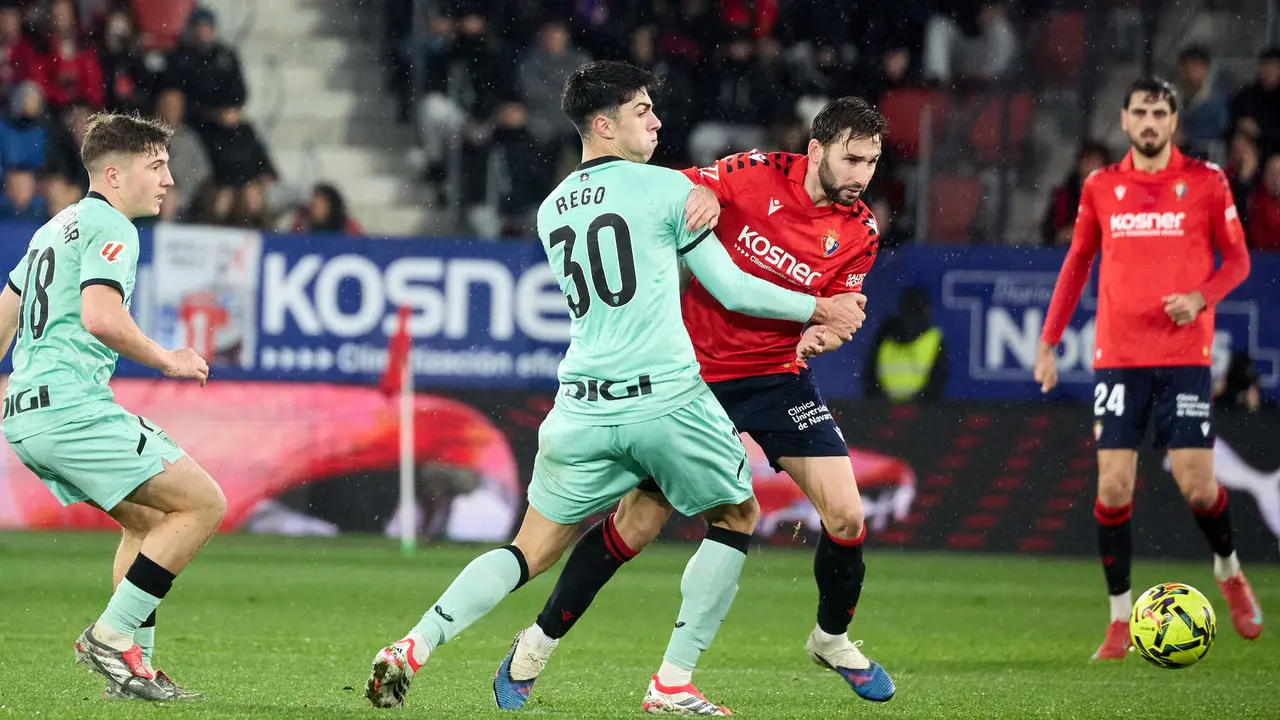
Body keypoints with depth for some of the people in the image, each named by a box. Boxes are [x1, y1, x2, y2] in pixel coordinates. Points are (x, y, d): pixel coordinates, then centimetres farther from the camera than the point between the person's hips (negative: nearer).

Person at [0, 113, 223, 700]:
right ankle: (111, 636, -10)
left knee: (150, 521, 20)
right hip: (71, 407, -10)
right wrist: (167, 361, -9)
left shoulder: (56, 228, 23)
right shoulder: (110, 227, -7)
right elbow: (100, 317, -22)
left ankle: (133, 664, 11)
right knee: (204, 503, -8)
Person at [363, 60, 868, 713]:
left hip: (582, 408, 5)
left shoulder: (551, 210, 15)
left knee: (533, 548, 14)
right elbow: (733, 290, 2)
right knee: (736, 517, 18)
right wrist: (817, 309, 16)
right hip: (666, 398, -5)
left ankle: (415, 646, -6)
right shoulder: (665, 188, -3)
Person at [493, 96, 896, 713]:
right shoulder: (756, 176, -12)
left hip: (777, 374, 3)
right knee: (637, 522, -3)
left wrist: (819, 335, -24)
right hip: (694, 370, -3)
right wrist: (701, 194, -28)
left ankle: (832, 638, 19)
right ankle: (537, 645, 14)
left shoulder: (858, 232, -3)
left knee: (845, 514, -9)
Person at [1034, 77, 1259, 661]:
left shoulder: (1205, 182, 1)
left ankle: (1229, 571, 24)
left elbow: (1237, 259, 5)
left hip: (1184, 355, -2)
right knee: (1113, 487, -5)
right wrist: (1049, 341, 11)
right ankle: (1120, 621, 6)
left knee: (1197, 486, -7)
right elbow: (1077, 263, 16)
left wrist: (1200, 297, -15)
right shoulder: (1101, 187, 7)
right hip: (1117, 359, 2)